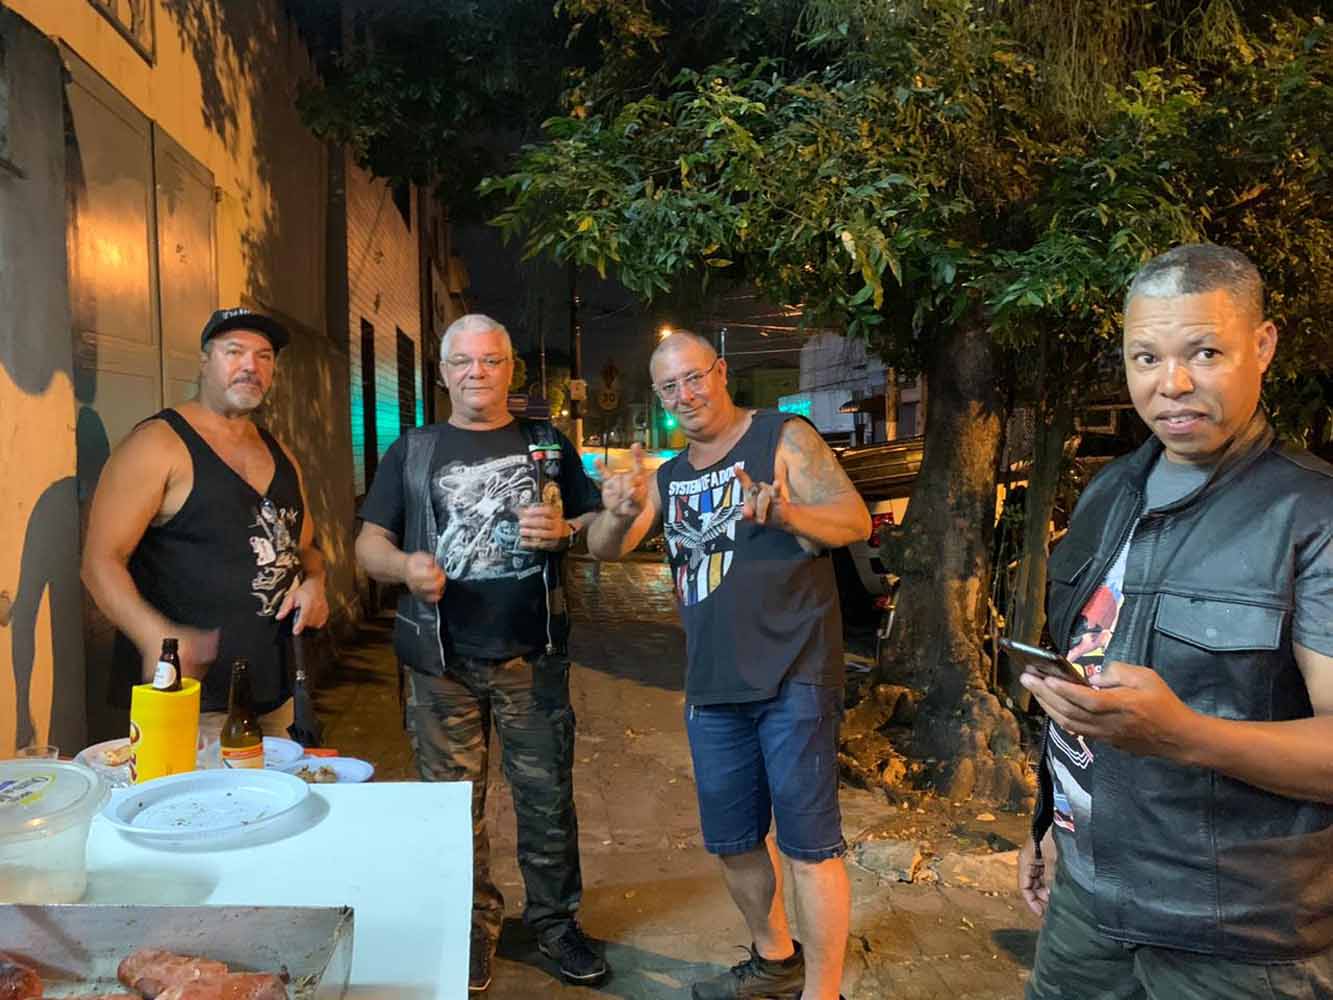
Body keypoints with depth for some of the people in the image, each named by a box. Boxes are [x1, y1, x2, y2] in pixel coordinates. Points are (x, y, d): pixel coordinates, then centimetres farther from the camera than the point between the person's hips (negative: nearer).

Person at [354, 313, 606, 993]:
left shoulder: (548, 445, 9)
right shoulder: (412, 452, 8)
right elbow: (369, 543, 6)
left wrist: (563, 530, -11)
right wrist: (404, 565, -16)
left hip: (533, 654, 0)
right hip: (443, 660, 0)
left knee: (546, 795, 9)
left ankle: (554, 919, 28)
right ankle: (471, 928, 29)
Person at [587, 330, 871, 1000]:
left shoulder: (783, 437, -3)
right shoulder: (670, 477, 14)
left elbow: (856, 520, -12)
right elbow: (605, 549, 4)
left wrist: (789, 513, -33)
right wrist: (620, 513, -20)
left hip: (792, 677, -6)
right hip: (713, 687, 7)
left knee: (809, 842, -2)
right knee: (731, 839, 17)